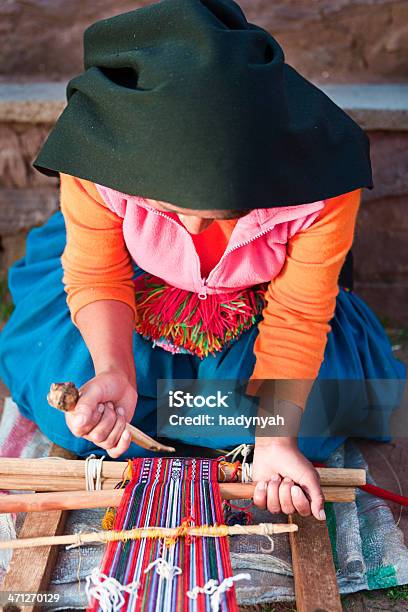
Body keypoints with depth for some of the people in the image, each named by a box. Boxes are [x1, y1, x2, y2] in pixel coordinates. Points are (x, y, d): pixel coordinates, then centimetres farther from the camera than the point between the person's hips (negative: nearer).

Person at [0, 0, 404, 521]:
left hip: (255, 310, 1)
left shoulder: (323, 179, -35)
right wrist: (113, 371, -37)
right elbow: (95, 277, -20)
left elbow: (298, 316, -24)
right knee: (66, 414, -7)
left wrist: (275, 438, -32)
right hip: (137, 289, 0)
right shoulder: (103, 151, -34)